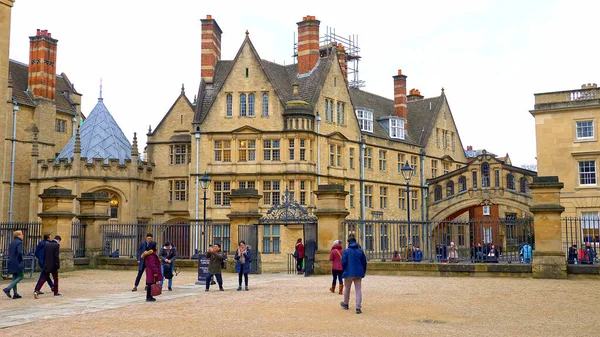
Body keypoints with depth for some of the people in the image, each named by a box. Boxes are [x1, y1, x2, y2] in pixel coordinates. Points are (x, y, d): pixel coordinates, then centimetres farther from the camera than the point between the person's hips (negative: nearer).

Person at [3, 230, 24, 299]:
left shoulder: (12, 243, 14)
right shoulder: (19, 242, -12)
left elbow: (9, 253, 14)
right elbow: (19, 252, -22)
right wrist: (21, 259, -7)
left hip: (12, 263, 9)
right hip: (18, 263, -9)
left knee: (15, 278, 11)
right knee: (20, 277, -2)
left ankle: (15, 294, 11)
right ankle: (8, 289, -14)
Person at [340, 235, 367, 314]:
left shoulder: (346, 251, -6)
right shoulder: (360, 251, 4)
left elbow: (343, 262, -8)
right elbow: (364, 263, 6)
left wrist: (344, 271, 9)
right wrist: (363, 273, 15)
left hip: (349, 273, -2)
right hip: (358, 274, 2)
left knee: (347, 288, 17)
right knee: (358, 290, 2)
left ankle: (345, 304, 35)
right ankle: (358, 307, -8)